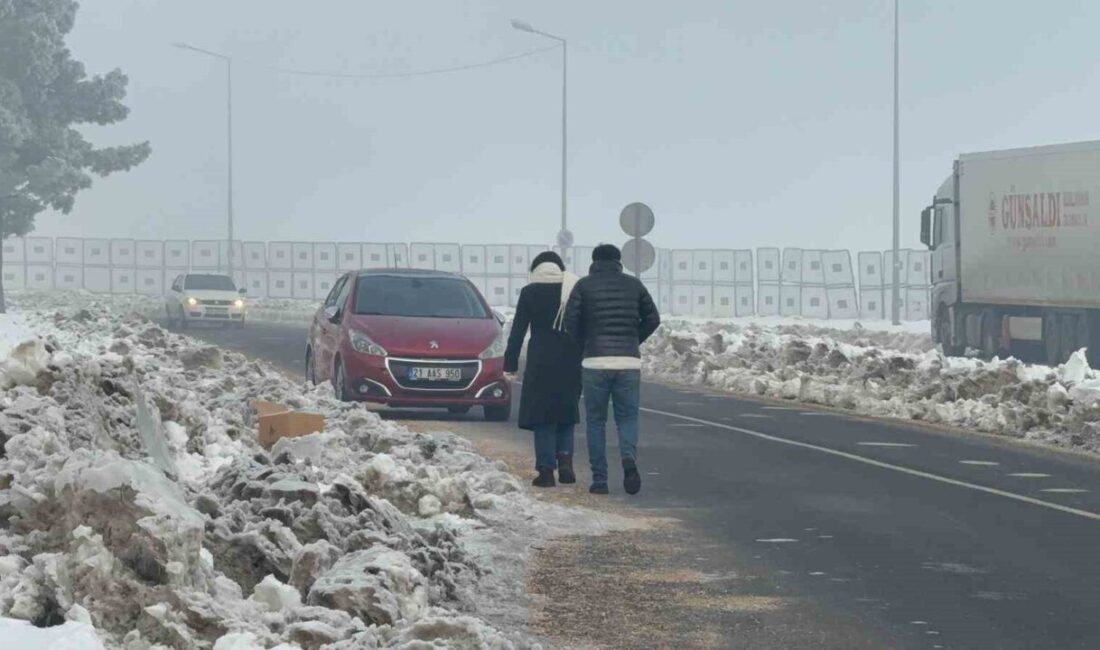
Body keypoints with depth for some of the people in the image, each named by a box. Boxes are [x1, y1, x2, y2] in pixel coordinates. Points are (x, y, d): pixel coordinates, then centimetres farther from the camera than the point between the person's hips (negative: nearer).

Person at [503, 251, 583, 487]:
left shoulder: (530, 292, 0)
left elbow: (517, 331, -2)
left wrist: (510, 365, 2)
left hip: (541, 363, -3)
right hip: (571, 364, 3)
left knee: (542, 417, 2)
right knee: (566, 414, 15)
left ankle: (546, 470, -2)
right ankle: (565, 459, -4)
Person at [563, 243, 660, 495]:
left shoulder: (584, 285, 3)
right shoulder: (633, 284, 9)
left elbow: (570, 321, -4)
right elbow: (652, 318, 8)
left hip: (595, 362, -1)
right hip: (629, 362, 1)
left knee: (596, 421, 8)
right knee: (627, 418, 9)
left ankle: (599, 480, 2)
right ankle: (629, 458, -21)